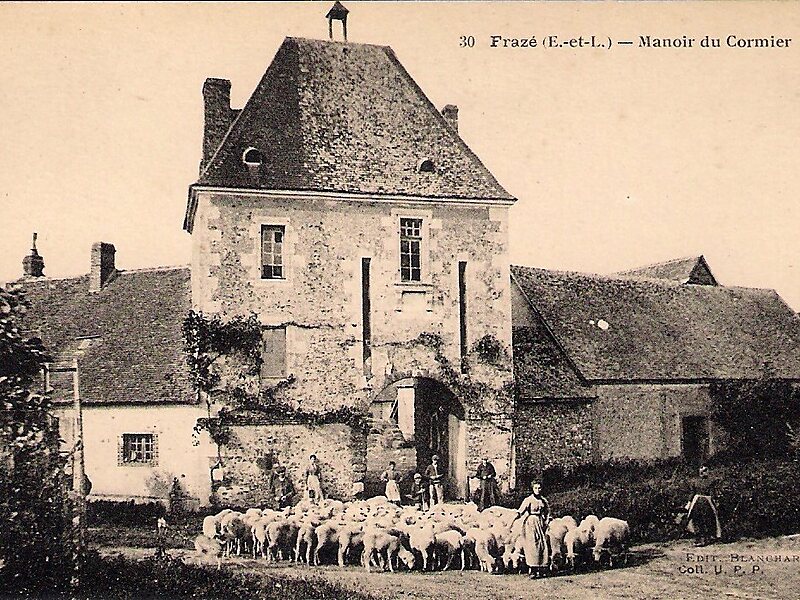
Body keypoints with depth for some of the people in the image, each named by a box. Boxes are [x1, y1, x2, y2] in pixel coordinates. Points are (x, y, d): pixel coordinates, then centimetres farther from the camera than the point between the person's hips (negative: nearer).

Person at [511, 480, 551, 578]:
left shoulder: (543, 500, 9)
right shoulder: (528, 500, -7)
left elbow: (547, 512, 23)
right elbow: (520, 512, -14)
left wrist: (546, 522, 11)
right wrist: (513, 520, -26)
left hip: (540, 523, 5)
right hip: (530, 523, -5)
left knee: (542, 546, 1)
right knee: (532, 546, -9)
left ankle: (541, 569, 9)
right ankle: (533, 571, -7)